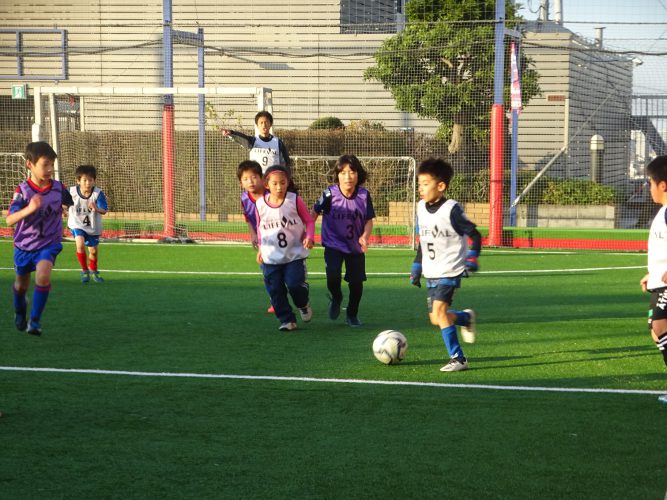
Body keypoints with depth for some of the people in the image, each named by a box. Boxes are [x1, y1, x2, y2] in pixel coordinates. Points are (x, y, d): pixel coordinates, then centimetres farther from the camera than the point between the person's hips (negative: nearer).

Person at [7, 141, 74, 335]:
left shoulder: (59, 188, -13)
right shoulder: (23, 191, -22)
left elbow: (70, 203, 11)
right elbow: (9, 220, -34)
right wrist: (29, 209, -48)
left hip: (49, 244, 0)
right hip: (24, 245, 0)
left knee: (43, 275, -28)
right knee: (21, 285, 19)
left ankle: (35, 320, -14)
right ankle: (20, 309, 54)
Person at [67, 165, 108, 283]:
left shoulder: (98, 193, -23)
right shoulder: (72, 192, -19)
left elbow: (104, 210, -35)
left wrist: (96, 209, -53)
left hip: (93, 227, 1)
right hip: (77, 224, -1)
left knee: (93, 251, 15)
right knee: (80, 245, -25)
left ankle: (93, 270, 47)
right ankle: (84, 271, -3)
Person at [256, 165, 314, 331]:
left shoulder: (295, 200, -8)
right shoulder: (261, 204, -2)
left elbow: (309, 221, 2)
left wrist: (309, 237, -14)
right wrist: (261, 246, 9)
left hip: (295, 253, -2)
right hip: (271, 256, 2)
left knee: (295, 284, -11)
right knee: (275, 290, 0)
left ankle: (303, 305, 23)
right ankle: (287, 320, 14)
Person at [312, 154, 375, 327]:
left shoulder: (364, 195, -11)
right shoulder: (330, 194, -16)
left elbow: (369, 220, -5)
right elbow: (315, 212, -3)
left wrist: (365, 236, -23)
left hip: (355, 246, 2)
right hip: (333, 244, -2)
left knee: (356, 282, 4)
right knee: (333, 276, -23)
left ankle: (352, 315, 31)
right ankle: (336, 298, 13)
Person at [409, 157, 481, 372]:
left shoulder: (451, 209, -14)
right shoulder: (421, 208, 6)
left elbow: (474, 235, -10)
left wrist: (472, 258, -22)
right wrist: (416, 268, 19)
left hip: (450, 270, -7)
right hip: (431, 272, 7)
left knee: (439, 310, -19)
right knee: (435, 319, 7)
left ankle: (458, 359, -12)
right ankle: (466, 318, 38)